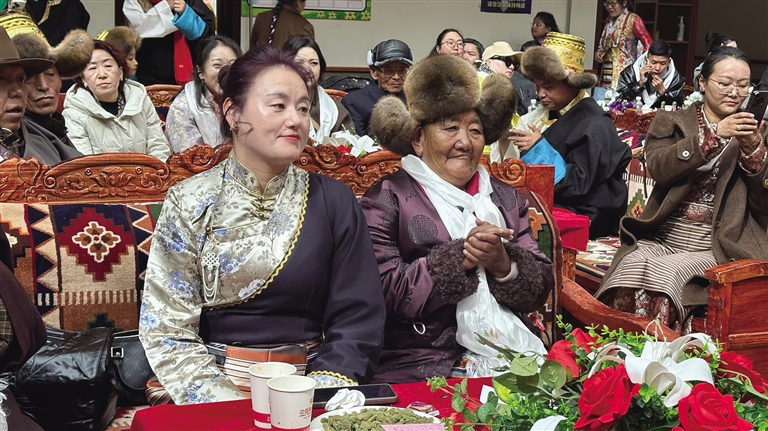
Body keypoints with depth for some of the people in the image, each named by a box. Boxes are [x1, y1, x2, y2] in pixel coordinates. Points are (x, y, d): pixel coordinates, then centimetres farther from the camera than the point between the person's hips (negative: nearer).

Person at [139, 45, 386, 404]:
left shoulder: (334, 201, 5)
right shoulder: (189, 204, 1)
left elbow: (358, 320, 2)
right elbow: (166, 331, -2)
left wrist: (318, 396, -12)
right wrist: (230, 404, -14)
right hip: (218, 385, -1)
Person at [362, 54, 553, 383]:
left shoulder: (507, 199, 18)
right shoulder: (387, 199, 3)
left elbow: (539, 291, 11)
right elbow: (385, 293, -8)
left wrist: (504, 264, -10)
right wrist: (460, 257, -13)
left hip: (510, 354, 5)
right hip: (420, 365, -5)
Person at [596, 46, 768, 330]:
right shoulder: (671, 122, 12)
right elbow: (657, 168, -8)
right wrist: (713, 136, -17)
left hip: (714, 249, 0)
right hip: (660, 239, 1)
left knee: (665, 278, -30)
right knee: (631, 272, -31)